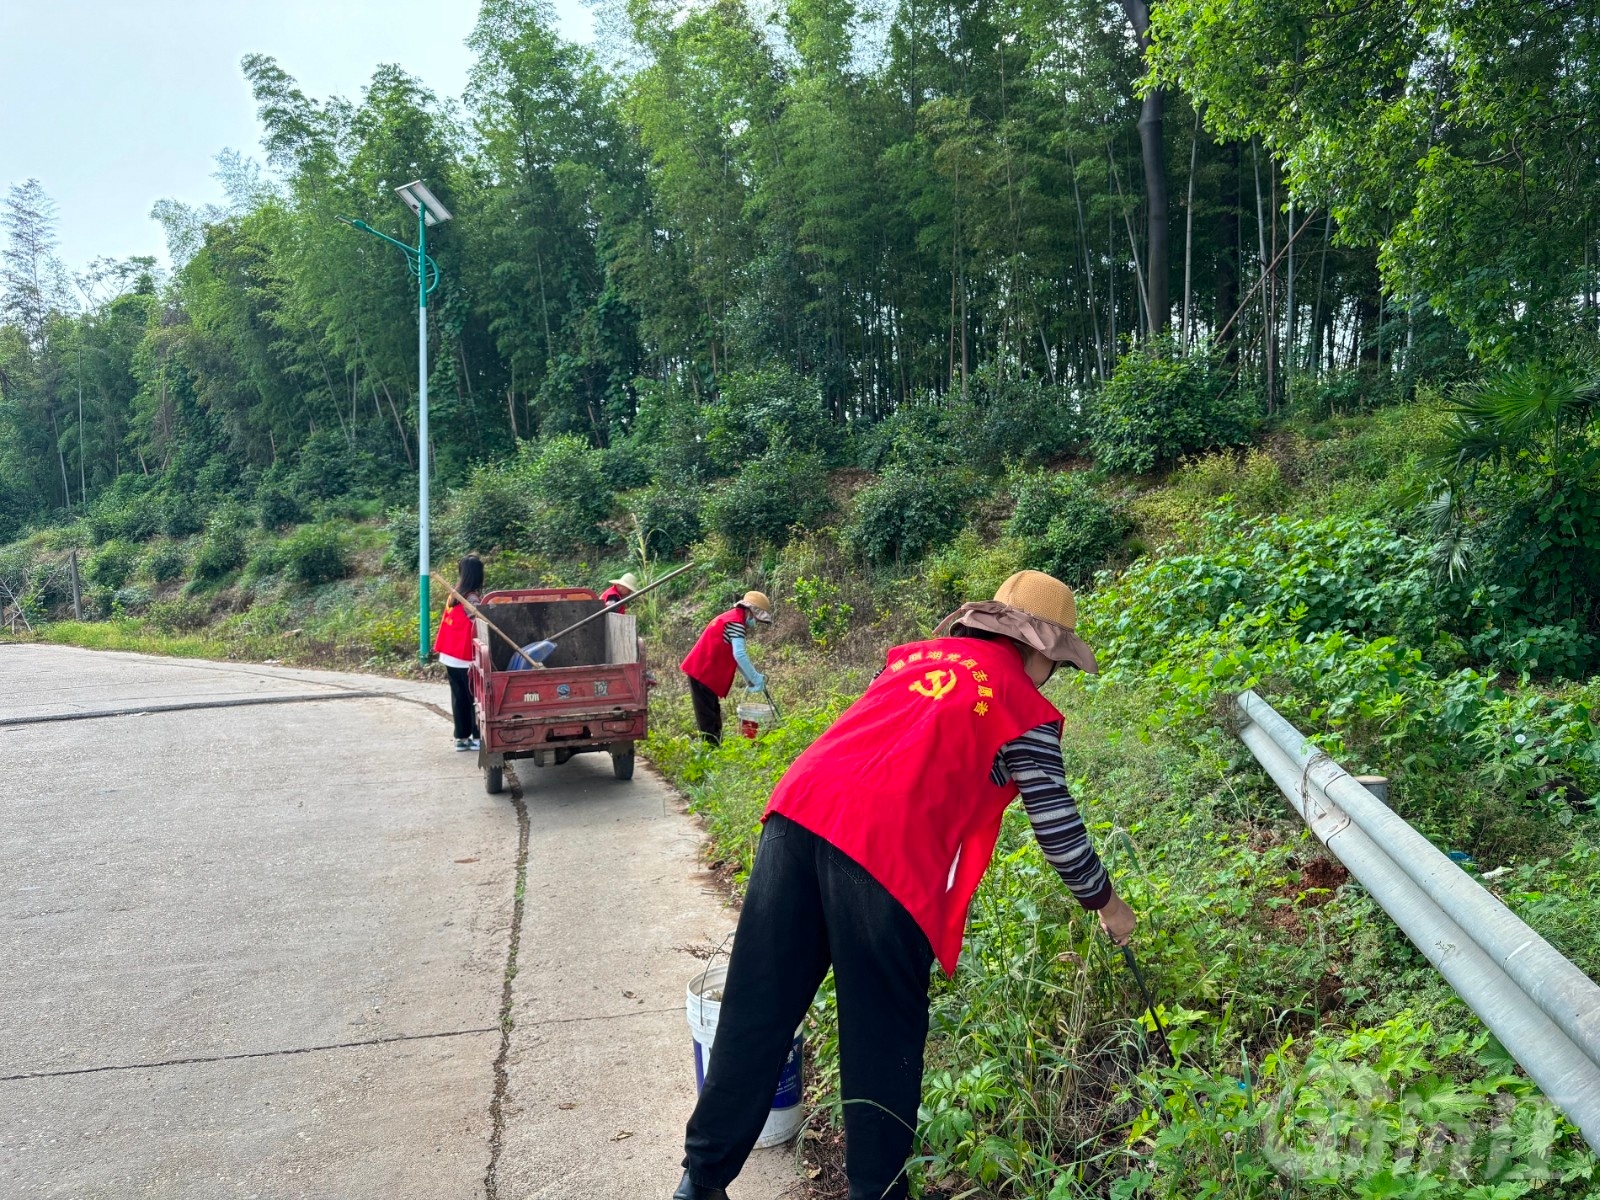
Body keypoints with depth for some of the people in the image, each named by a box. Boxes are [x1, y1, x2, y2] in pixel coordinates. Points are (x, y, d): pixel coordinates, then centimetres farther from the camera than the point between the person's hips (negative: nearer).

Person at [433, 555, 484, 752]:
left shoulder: (455, 596, 6)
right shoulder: (471, 599, -17)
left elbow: (447, 624, 11)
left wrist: (440, 649, 16)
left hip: (451, 657, 7)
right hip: (465, 659, -7)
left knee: (459, 697, 12)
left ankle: (462, 737, 16)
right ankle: (477, 738, 6)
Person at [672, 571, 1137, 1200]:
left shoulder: (912, 654, 25)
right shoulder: (1027, 712, 10)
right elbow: (1058, 828, 16)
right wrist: (1106, 904, 32)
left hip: (798, 814, 6)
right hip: (886, 857, -5)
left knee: (756, 1012, 13)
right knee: (883, 1040, 12)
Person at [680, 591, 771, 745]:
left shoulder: (732, 618, 17)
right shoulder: (736, 621, -15)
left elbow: (735, 655, 20)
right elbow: (739, 655, -25)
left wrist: (750, 678, 13)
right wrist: (756, 678, -19)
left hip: (702, 670, 10)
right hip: (703, 672, -10)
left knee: (713, 714, 13)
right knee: (708, 716, -8)